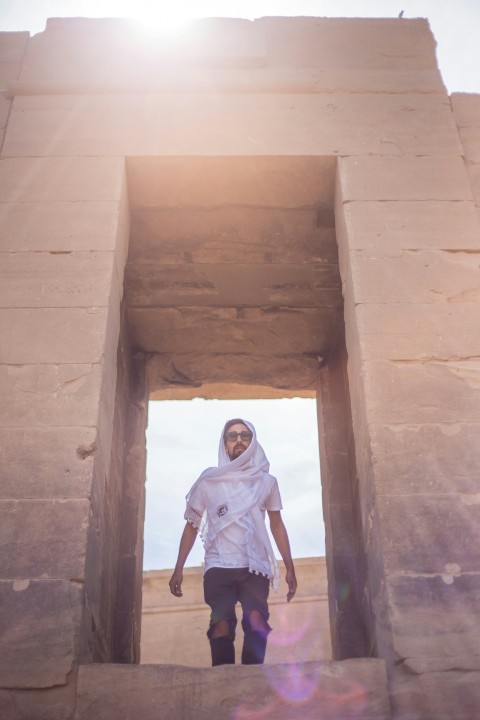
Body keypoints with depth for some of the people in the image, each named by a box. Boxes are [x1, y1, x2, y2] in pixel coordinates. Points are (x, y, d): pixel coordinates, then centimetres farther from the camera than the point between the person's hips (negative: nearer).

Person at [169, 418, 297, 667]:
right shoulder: (208, 481, 10)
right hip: (218, 567, 0)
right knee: (221, 625, -17)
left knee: (256, 620, -22)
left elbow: (277, 525, 19)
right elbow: (192, 526, 13)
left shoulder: (266, 482, 12)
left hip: (255, 567, 1)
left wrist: (289, 568, 12)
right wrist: (178, 569, 6)